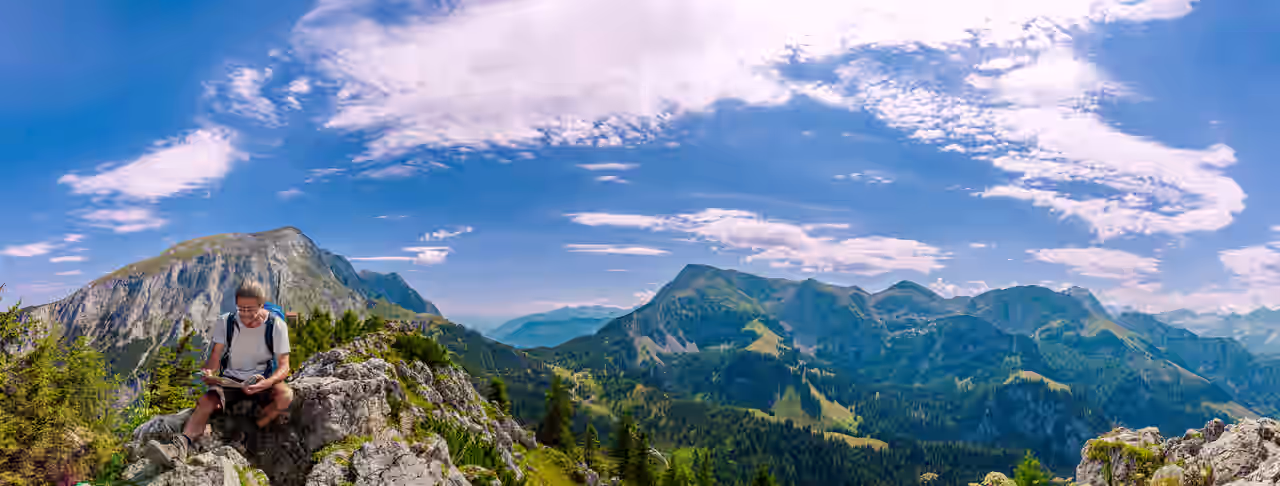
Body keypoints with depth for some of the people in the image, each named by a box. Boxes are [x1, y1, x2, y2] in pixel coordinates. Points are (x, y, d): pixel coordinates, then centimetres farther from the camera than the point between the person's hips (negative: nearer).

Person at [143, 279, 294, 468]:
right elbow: (215, 357, -2)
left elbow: (284, 366, -12)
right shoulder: (225, 322, -2)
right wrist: (208, 372, -26)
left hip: (261, 381, -2)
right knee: (206, 401, -28)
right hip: (230, 379, 2)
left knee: (286, 396, -33)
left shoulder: (276, 325, -10)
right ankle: (181, 446, -46)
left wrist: (266, 383, -32)